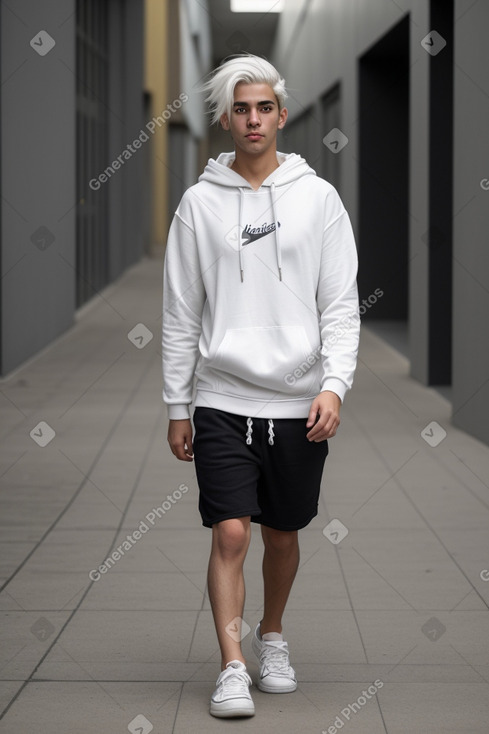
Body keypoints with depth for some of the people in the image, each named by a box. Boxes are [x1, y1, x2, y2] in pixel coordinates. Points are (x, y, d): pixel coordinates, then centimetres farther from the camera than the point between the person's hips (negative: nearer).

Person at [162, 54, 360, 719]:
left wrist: (334, 384, -13)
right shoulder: (200, 203, 3)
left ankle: (272, 638, 34)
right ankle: (232, 669, -4)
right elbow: (181, 313, 6)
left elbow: (341, 303, 0)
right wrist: (177, 407, 4)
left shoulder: (318, 197, 2)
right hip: (222, 400, -1)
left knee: (283, 533, 13)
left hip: (299, 402, 1)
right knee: (230, 534, -9)